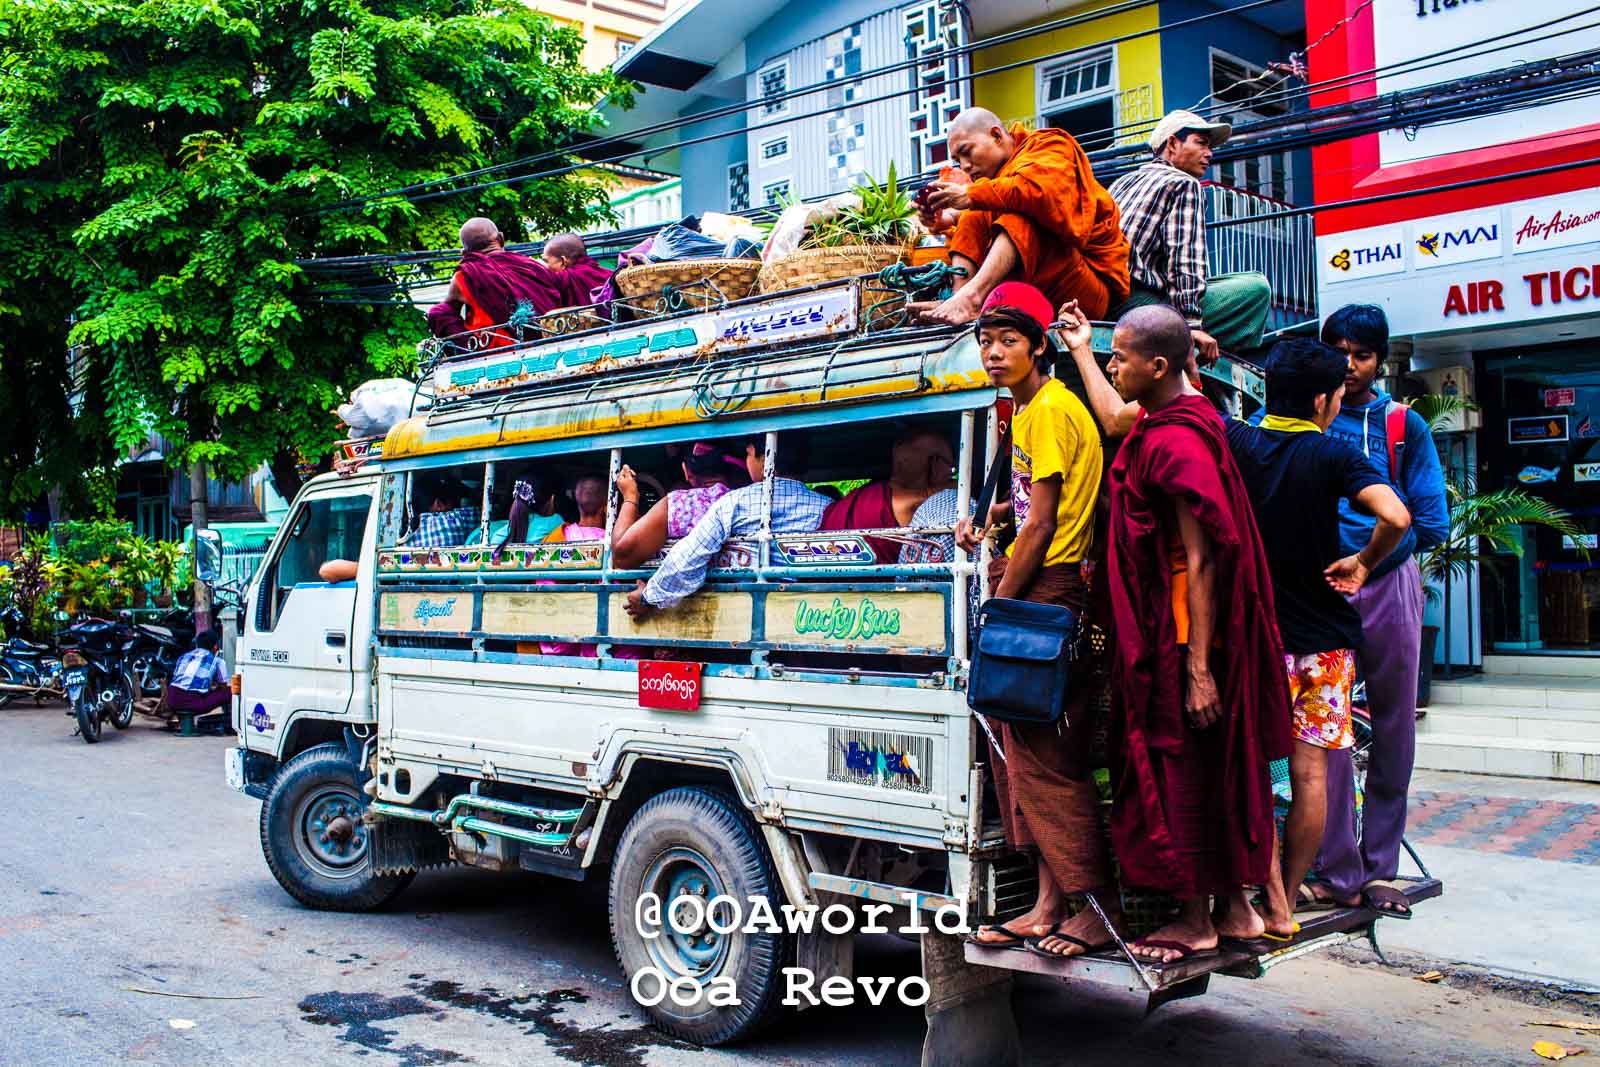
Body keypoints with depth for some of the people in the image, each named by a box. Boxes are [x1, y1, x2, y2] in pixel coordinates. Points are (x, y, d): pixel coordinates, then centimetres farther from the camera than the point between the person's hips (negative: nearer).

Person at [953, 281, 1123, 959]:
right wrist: (992, 517, 15)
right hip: (1032, 590, 10)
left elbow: (1042, 523, -16)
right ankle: (1049, 904, 13)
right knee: (1021, 747, 8)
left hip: (1047, 592, -10)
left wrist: (997, 609, -12)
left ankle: (1103, 907, 1)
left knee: (1043, 751, -8)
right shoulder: (1030, 408, 19)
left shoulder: (1049, 410, -12)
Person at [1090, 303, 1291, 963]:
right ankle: (1234, 908, 26)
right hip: (1165, 626, 10)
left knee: (1182, 767, 1)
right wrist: (1081, 350, 39)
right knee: (1218, 765, 15)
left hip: (1180, 629, -10)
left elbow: (1200, 561, -22)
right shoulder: (1165, 426, 9)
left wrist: (1198, 667, -23)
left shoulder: (1175, 442, -19)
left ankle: (1195, 920, 15)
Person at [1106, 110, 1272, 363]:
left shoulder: (1122, 181, 26)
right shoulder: (1184, 184, 2)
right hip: (1136, 301, -9)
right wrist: (1192, 325, -19)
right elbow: (1185, 258, -11)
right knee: (1256, 286, -7)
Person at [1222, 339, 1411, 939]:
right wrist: (1362, 564, -7)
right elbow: (1395, 517, -22)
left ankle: (1271, 900, 0)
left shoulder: (1234, 442, -4)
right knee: (1311, 771, 8)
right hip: (1324, 635, 0)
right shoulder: (1333, 454, -9)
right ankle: (1286, 903, 13)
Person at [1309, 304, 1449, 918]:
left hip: (1389, 586, 1)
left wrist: (1366, 555, -2)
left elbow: (1432, 522, 5)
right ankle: (1339, 874, 5)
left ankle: (1378, 869, 17)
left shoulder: (1403, 425, 9)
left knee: (1394, 729, 5)